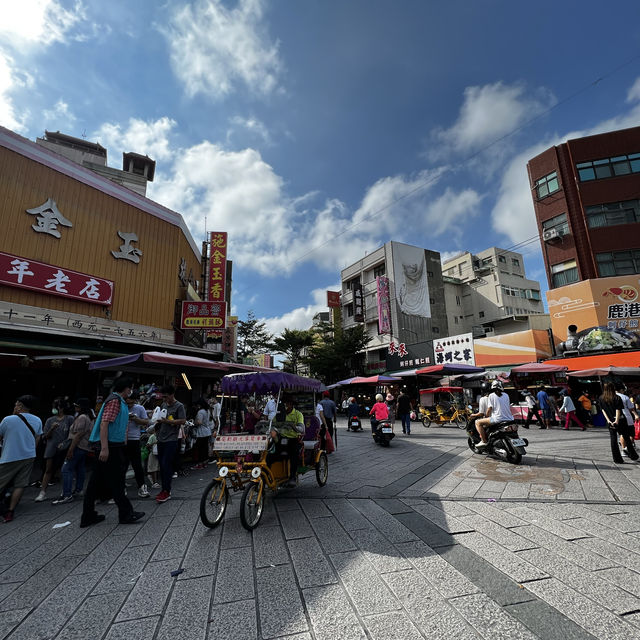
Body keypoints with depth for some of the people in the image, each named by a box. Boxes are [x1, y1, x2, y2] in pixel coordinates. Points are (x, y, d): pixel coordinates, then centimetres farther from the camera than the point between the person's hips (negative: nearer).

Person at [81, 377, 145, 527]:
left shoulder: (119, 401, 18)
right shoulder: (115, 400, -14)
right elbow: (104, 423, -23)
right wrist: (104, 448, -27)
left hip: (114, 446, 10)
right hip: (110, 446, -10)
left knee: (96, 481, 13)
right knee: (115, 481, -1)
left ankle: (88, 516, 22)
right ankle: (126, 514, 8)